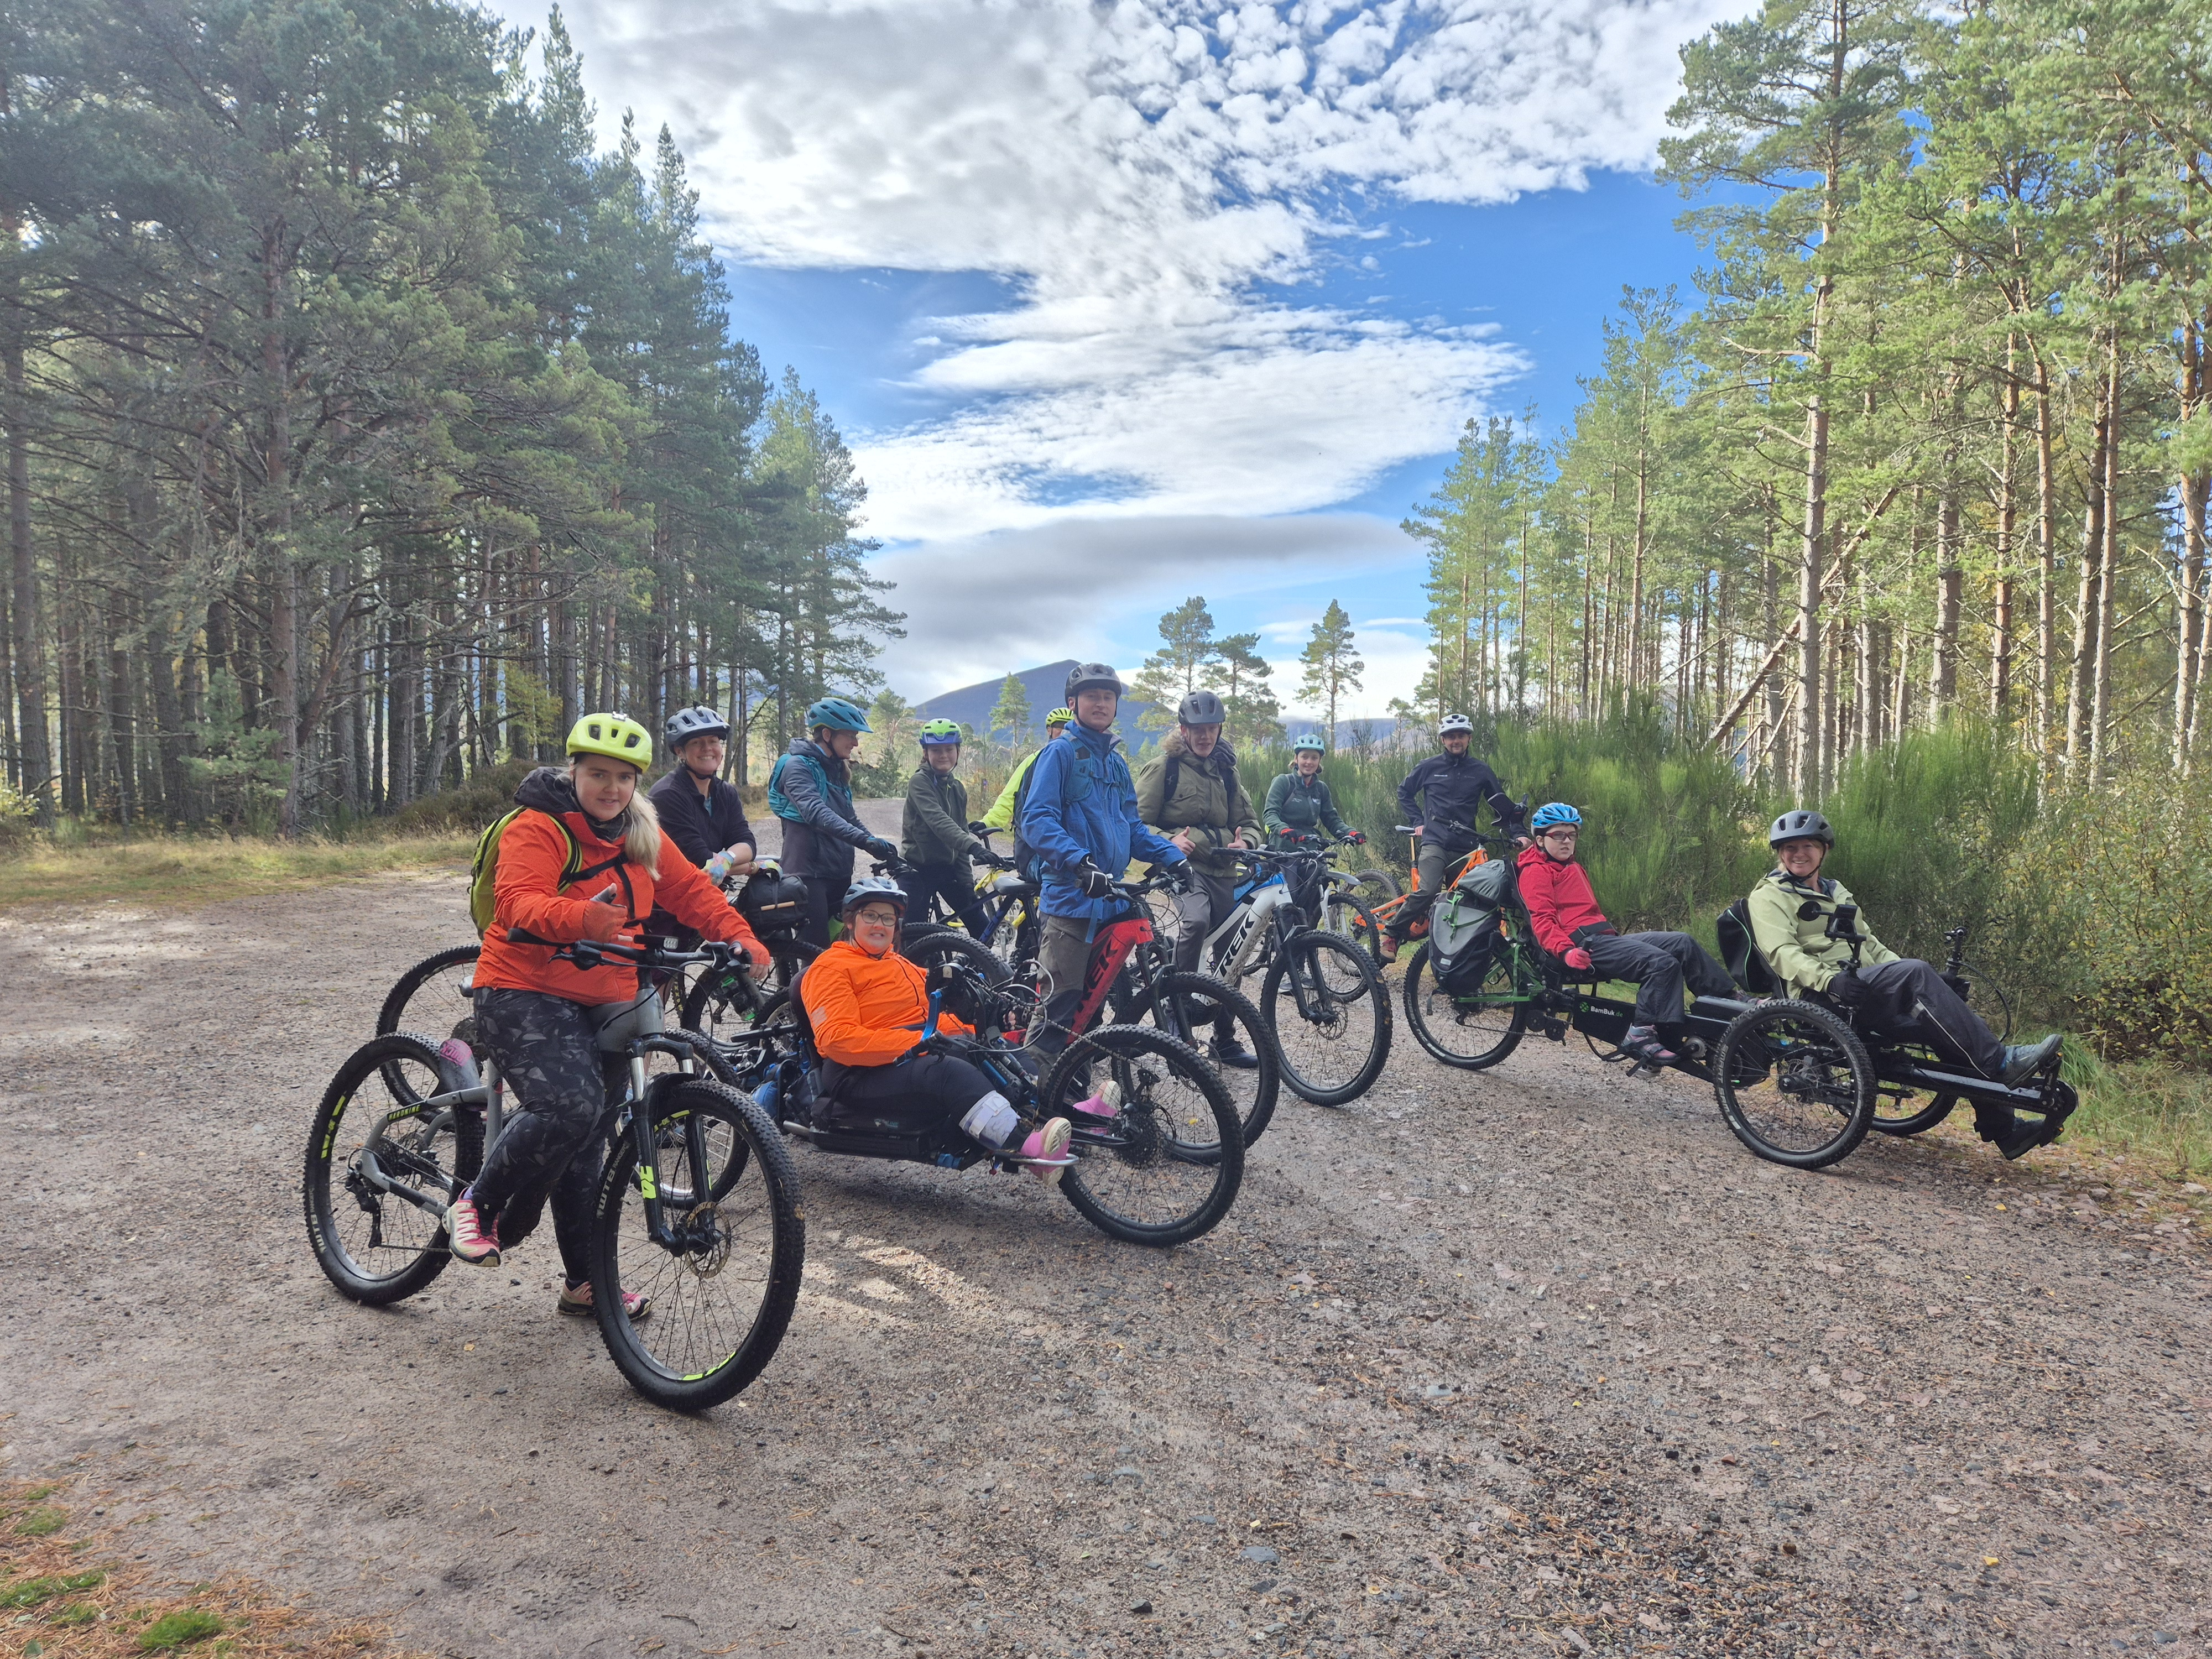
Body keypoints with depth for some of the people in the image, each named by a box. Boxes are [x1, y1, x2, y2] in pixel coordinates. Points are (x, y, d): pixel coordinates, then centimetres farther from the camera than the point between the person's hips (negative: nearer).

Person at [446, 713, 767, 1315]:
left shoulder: (643, 836, 10)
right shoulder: (538, 829, -12)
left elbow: (690, 890, 9)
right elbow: (518, 899, -26)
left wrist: (742, 939, -8)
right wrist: (580, 918, -47)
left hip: (604, 1003, 7)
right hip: (524, 994, -6)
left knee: (583, 1144, 12)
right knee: (570, 1107, -28)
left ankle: (586, 1282, 22)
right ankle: (478, 1205, -3)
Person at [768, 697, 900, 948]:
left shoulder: (837, 770, 16)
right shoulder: (798, 766, -11)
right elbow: (817, 814, -27)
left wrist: (884, 850, 3)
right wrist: (867, 841, -38)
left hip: (839, 873, 8)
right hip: (808, 871, -8)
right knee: (817, 949, -12)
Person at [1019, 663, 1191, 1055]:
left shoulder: (1117, 762, 19)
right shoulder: (1060, 753, -4)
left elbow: (1132, 828, 23)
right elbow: (1037, 819, -16)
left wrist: (1174, 857, 7)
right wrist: (1080, 862, -31)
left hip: (1112, 899, 7)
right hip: (1072, 899, -7)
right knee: (1062, 1004, -9)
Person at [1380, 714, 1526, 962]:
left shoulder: (1480, 771, 10)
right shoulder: (1429, 767, 6)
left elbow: (1503, 807, 13)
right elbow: (1404, 793, 19)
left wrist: (1517, 833, -1)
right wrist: (1418, 821, 8)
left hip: (1466, 846, 3)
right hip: (1435, 841, -3)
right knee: (1427, 891, -24)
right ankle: (1391, 935, -13)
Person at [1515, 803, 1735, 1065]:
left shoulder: (1574, 869, 31)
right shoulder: (1536, 871, 0)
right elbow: (1542, 920, -13)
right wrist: (1566, 951, -29)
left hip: (1606, 937, 9)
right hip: (1585, 944, -9)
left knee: (1683, 943, -2)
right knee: (1663, 962, -24)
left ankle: (1730, 999, 2)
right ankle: (1640, 1034, -25)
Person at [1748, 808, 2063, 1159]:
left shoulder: (1836, 892, 28)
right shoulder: (1769, 896, 2)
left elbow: (1868, 942, 27)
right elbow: (1782, 953, -13)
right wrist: (1829, 980, -30)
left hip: (1868, 990, 8)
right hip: (1822, 997, -8)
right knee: (1915, 971, -28)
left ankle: (2004, 1129, -7)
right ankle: (2000, 1062, -28)